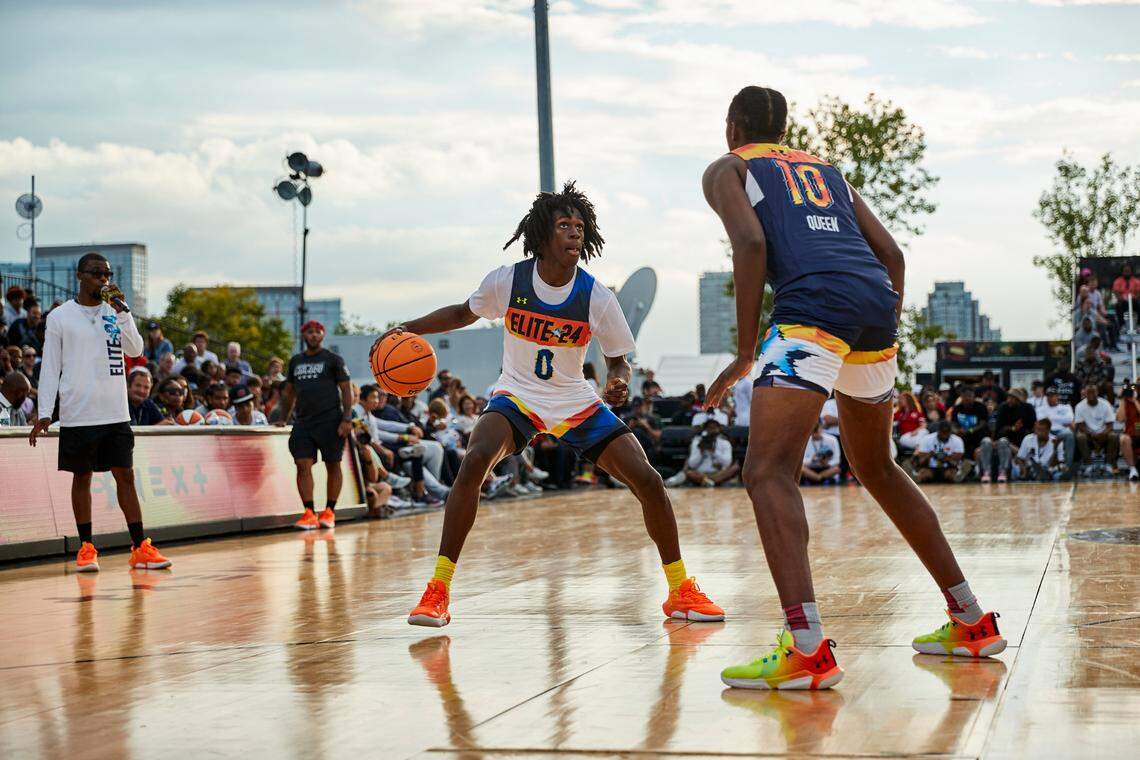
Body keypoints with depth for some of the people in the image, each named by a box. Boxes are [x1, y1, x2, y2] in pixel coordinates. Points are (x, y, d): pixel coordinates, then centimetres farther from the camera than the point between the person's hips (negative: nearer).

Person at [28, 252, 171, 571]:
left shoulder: (116, 311, 8)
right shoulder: (59, 317, 0)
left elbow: (135, 350, -4)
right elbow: (50, 367, 0)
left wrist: (121, 311, -14)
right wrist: (44, 413, -6)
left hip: (116, 413, 2)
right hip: (77, 415, -2)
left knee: (125, 476, 3)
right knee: (82, 478, 4)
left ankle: (140, 548, 4)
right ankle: (86, 548, 13)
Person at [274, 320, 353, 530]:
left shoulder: (332, 359, 0)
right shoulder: (295, 361, 15)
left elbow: (346, 389, -3)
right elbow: (289, 391, 24)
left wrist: (347, 419, -12)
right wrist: (283, 418, 20)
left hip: (330, 421, -4)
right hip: (303, 422, 4)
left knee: (332, 465, 2)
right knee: (303, 465, -7)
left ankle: (329, 511, 10)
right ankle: (309, 513, -6)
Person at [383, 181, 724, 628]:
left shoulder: (597, 298, -15)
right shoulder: (507, 282, -13)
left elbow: (618, 360, -3)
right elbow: (464, 314, 7)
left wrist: (619, 382, -26)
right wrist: (409, 329, -5)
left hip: (577, 403, 1)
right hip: (517, 397, -1)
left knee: (646, 479, -13)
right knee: (475, 461, -30)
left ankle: (681, 590, 7)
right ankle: (437, 591, -23)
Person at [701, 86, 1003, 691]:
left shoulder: (726, 169, 17)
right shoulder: (826, 169, 33)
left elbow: (751, 243, -3)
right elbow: (891, 253, 22)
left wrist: (745, 355, -3)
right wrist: (886, 331, 27)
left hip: (815, 302, -7)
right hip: (877, 301, 7)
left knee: (769, 472, -11)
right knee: (876, 468, 23)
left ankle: (807, 648, -30)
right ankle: (971, 620, 26)